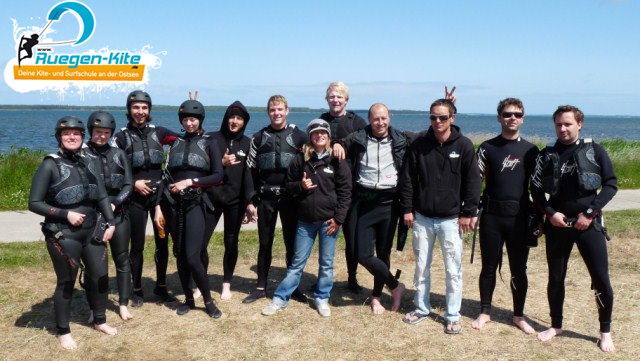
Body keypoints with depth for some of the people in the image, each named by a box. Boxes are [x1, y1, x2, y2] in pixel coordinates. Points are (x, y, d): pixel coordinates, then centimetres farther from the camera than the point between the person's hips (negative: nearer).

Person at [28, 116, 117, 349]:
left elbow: (102, 196, 9)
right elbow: (34, 203, -9)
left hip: (92, 232, 5)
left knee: (101, 277, 10)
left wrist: (110, 223, -1)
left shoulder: (89, 163, 7)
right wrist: (65, 214, -17)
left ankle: (100, 321, 32)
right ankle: (63, 332, 23)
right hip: (63, 236, -5)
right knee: (66, 283, 5)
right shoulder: (50, 165, -9)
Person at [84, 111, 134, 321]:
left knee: (122, 259, 8)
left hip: (118, 214, 3)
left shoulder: (118, 154, 6)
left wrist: (114, 203, -11)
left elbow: (128, 185, 3)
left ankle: (123, 304, 19)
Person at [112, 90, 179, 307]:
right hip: (135, 198, -2)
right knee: (137, 245, 4)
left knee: (163, 242, 8)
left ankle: (161, 287, 22)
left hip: (159, 194, 2)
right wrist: (133, 183, -11)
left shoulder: (157, 132, 6)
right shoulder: (121, 137, 0)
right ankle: (137, 290, 17)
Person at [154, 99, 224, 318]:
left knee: (192, 257, -11)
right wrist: (159, 206, 2)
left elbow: (218, 176, -5)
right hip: (173, 204, 4)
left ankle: (208, 301, 7)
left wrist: (190, 181, -13)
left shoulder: (209, 143, 2)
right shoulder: (175, 143, 11)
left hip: (196, 204, -3)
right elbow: (166, 176, 9)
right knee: (180, 255, 8)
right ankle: (188, 299, 23)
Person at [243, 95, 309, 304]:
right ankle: (261, 287, 18)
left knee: (292, 243, 5)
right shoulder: (259, 138, 6)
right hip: (266, 198, 1)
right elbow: (251, 170, 6)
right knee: (265, 244, 8)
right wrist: (251, 200, 2)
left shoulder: (299, 136, 2)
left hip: (290, 197, -1)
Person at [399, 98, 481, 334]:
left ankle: (453, 316, 16)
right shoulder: (419, 145, 0)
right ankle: (421, 308, 28)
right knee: (421, 267, 12)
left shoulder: (464, 145, -5)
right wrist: (407, 209, 0)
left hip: (450, 218, -2)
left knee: (453, 270, 3)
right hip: (422, 217, 2)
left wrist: (468, 213, -6)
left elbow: (472, 181, -3)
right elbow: (407, 179, 4)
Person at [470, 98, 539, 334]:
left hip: (520, 217, 1)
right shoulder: (488, 147, 2)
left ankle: (519, 315, 22)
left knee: (519, 269, 8)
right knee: (489, 266, 8)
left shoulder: (530, 150, 5)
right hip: (491, 216, -1)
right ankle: (485, 312, 22)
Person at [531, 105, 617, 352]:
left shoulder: (595, 151, -1)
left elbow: (611, 184, -3)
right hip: (557, 224, 2)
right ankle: (556, 325, 26)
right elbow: (536, 189, 5)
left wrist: (590, 213, -12)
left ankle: (606, 331, 17)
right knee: (555, 278, 10)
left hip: (589, 224, -2)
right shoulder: (547, 155, 4)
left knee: (601, 279, 0)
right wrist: (550, 212, -9)